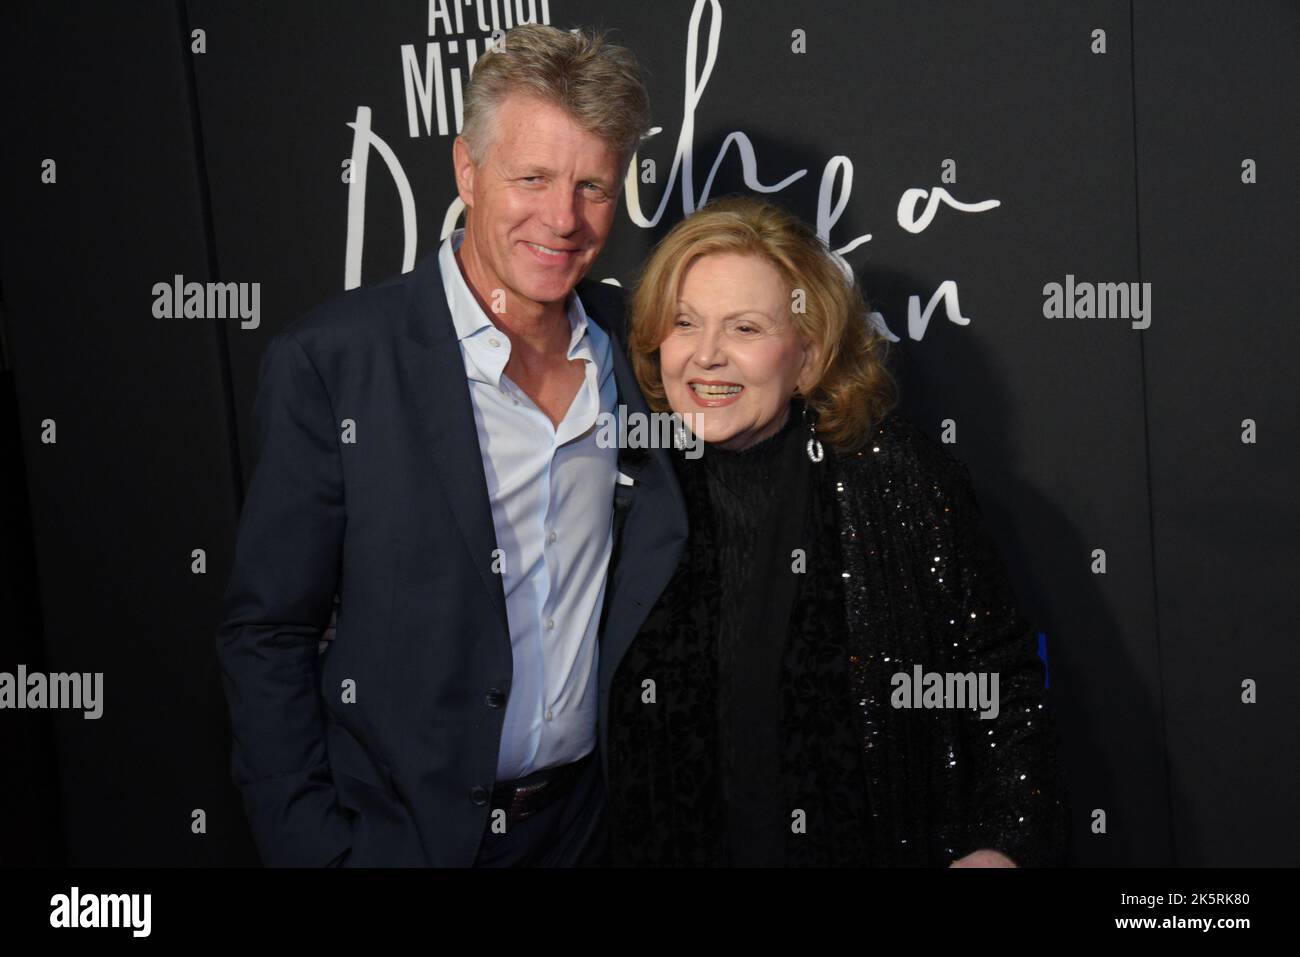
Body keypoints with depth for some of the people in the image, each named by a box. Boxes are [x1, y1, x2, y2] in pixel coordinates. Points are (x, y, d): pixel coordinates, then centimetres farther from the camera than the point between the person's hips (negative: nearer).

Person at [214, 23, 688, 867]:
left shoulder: (638, 341, -2)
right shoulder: (329, 362, -14)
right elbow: (267, 635, -10)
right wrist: (313, 846, -13)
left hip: (593, 821, 4)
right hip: (403, 832, -3)